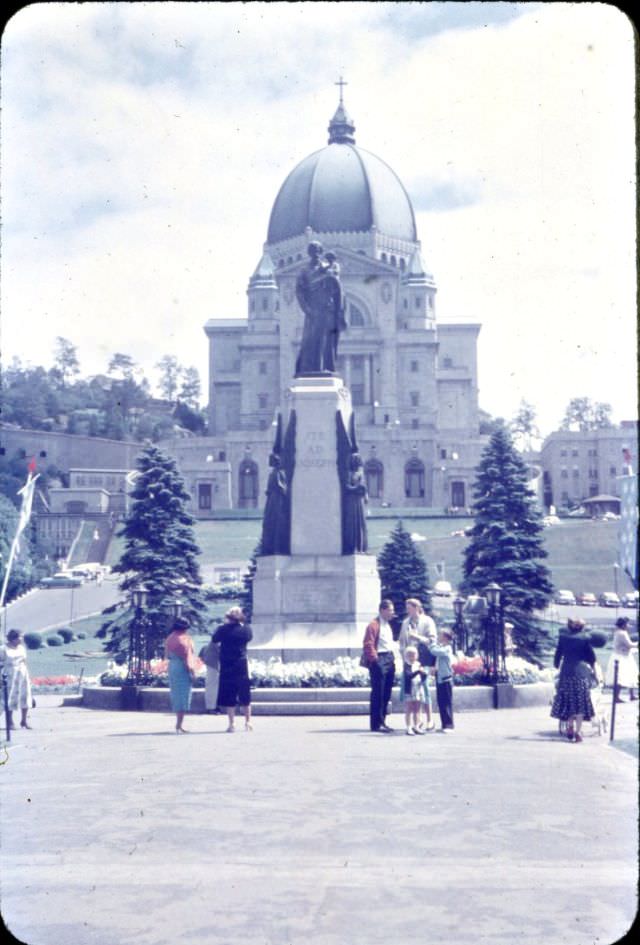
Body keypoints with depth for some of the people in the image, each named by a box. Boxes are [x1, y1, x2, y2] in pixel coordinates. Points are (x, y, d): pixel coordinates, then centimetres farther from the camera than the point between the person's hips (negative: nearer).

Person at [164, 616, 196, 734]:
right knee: (183, 696, -5)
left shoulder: (169, 638, 11)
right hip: (182, 668, -8)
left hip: (172, 667, 8)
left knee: (176, 696, 14)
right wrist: (191, 670, -13)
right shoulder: (184, 638, -11)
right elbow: (186, 655, -15)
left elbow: (167, 656, 14)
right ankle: (179, 725, -9)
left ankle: (179, 723, 20)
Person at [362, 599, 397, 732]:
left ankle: (382, 721, 19)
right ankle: (376, 724, -2)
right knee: (378, 694, -5)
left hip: (389, 660, 9)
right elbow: (368, 645, -17)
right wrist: (374, 660, -19)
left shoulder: (387, 624, 18)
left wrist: (392, 658, 16)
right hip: (379, 661, -9)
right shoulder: (374, 625, -12)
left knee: (386, 694, 12)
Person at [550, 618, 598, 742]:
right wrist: (593, 669, 19)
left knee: (568, 701, 14)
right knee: (581, 702, 2)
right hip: (582, 672, -2)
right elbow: (591, 656, 4)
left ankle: (570, 728, 13)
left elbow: (558, 655, 8)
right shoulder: (585, 638, -1)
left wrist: (556, 666, 25)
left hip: (566, 672, 2)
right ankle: (578, 732, -4)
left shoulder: (563, 637, 3)